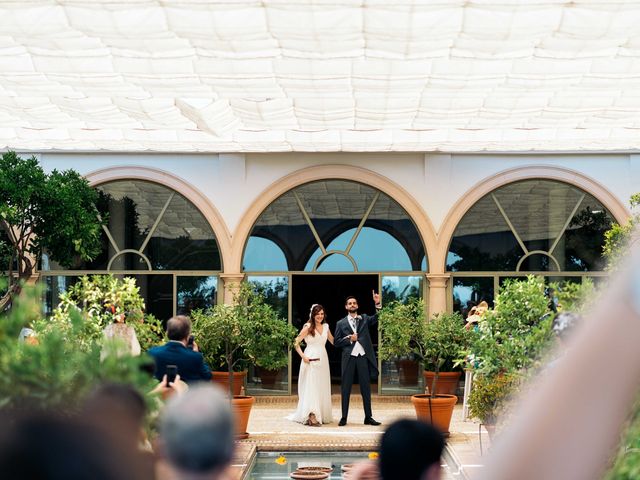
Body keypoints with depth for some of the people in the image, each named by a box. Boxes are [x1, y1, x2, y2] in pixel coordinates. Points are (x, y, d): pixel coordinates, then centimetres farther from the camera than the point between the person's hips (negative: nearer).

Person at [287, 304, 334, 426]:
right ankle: (312, 416, -12)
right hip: (311, 360, -6)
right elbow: (296, 343, -6)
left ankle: (322, 415, 20)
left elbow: (333, 341, 17)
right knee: (311, 387, -8)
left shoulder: (325, 327, 11)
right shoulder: (308, 327, -5)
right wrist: (303, 356, -15)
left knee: (322, 387, 10)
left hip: (323, 360, 6)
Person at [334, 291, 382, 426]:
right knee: (345, 389, 2)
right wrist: (349, 339, -10)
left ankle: (368, 417, 10)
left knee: (366, 389, 5)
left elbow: (377, 318, -4)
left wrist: (378, 304, -18)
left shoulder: (364, 319, 12)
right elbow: (336, 342, 4)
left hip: (363, 357, 1)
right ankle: (344, 417, 7)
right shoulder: (341, 323, 8)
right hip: (349, 358, -1)